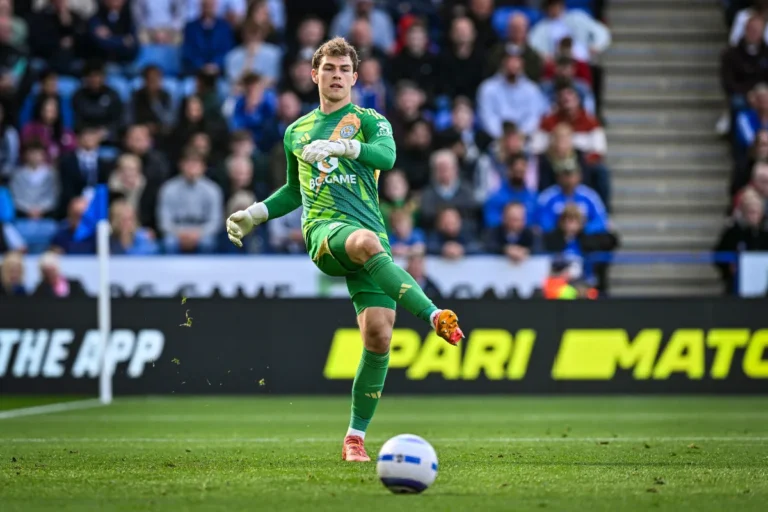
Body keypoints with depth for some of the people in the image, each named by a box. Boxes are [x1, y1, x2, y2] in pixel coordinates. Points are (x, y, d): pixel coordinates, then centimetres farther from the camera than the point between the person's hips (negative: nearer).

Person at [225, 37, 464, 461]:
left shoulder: (369, 121, 13)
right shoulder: (296, 132, 23)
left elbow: (387, 156, -10)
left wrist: (342, 146, -27)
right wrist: (253, 215, 25)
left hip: (371, 236, 0)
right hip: (323, 230, 0)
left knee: (378, 336, -12)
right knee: (365, 241, -39)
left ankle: (355, 437, -1)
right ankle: (435, 316, -46)